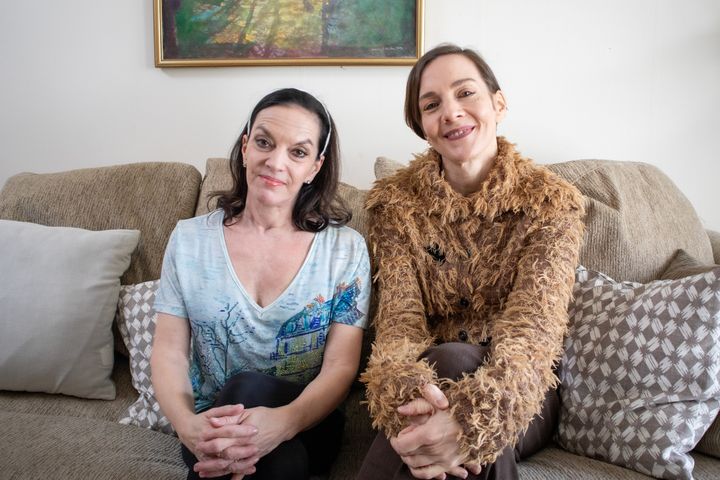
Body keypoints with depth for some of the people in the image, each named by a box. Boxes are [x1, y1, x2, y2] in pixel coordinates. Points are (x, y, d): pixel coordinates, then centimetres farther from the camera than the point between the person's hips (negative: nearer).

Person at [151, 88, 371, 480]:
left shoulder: (346, 249, -3)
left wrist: (285, 421, -31)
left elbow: (341, 366, -9)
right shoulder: (189, 239, 1)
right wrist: (187, 425, -24)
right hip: (211, 429, 1)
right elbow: (169, 352, -2)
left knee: (250, 389, -34)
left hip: (305, 425, 0)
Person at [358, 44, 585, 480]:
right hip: (431, 382, 1)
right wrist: (405, 395, -37)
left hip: (519, 396, -1)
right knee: (448, 364, -34)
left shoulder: (552, 202, -7)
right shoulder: (395, 202, -2)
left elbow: (533, 327, -20)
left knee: (454, 362, -34)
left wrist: (470, 415, -41)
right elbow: (399, 317, -12)